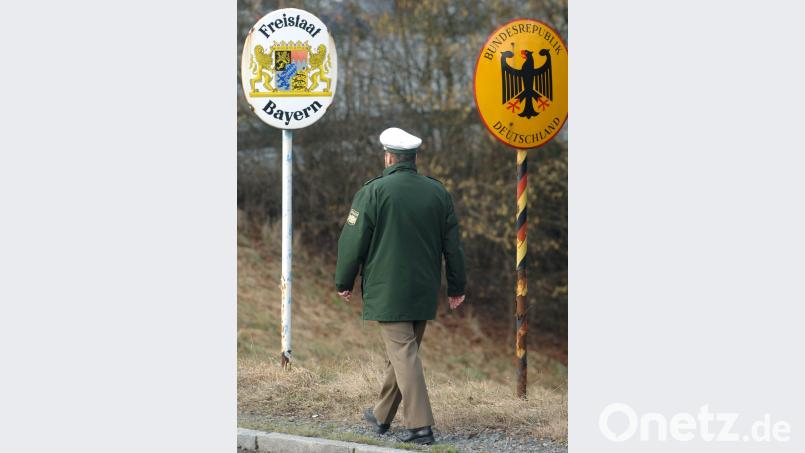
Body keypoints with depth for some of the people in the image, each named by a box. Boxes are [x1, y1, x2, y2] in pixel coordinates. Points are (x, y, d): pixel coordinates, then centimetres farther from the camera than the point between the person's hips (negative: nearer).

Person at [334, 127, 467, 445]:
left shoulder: (374, 192, -9)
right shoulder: (438, 192, 6)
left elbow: (353, 240, -6)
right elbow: (453, 244, 10)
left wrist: (344, 283, 7)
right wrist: (456, 287, 18)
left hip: (387, 291, -5)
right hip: (424, 293, 5)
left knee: (403, 353, -8)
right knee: (402, 351, 16)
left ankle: (420, 426, -15)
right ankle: (382, 416, 29)